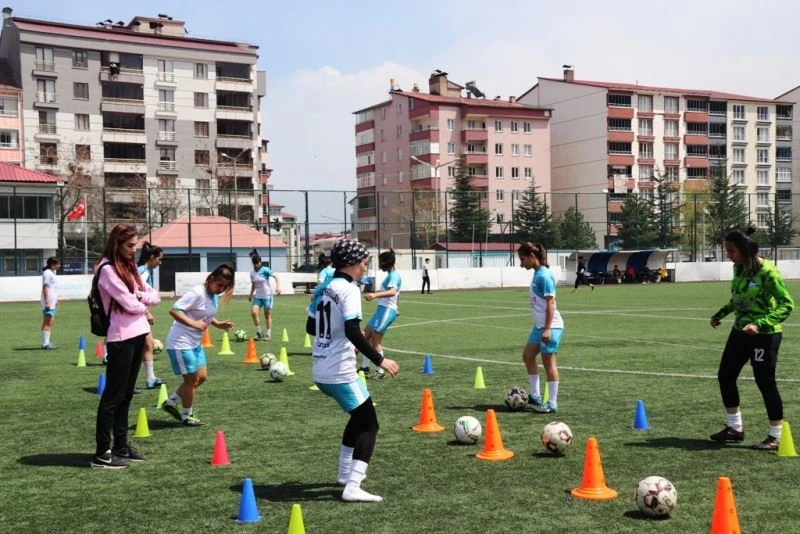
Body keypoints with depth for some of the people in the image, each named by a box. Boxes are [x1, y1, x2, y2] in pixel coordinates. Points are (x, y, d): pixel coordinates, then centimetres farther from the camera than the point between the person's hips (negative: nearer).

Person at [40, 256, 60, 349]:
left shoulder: (52, 272, 17)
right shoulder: (47, 273, -14)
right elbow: (45, 288, -19)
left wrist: (55, 299, 26)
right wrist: (47, 301, -23)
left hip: (52, 302, 10)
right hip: (48, 302, -10)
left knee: (51, 322, 14)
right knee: (47, 322, -9)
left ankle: (47, 343, 20)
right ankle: (45, 344, -7)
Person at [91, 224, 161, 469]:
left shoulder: (129, 268, 16)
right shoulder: (108, 270, -12)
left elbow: (154, 296, 11)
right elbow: (129, 304, -18)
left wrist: (140, 297, -9)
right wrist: (145, 310, 2)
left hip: (138, 335, 9)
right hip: (121, 338, -9)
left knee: (126, 394, 13)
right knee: (113, 395, -6)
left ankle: (121, 446, 20)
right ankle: (102, 454, -2)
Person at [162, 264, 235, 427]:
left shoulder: (214, 296, 7)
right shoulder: (197, 293, -21)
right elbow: (174, 310, -27)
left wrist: (219, 324, 3)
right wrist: (194, 324, -34)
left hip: (196, 343, 10)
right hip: (181, 343, -9)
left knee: (201, 376, 13)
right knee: (192, 379, 0)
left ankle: (171, 403, 26)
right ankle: (186, 417, 18)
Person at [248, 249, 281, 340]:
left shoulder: (265, 270, -10)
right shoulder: (252, 273, 5)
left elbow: (276, 277, -16)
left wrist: (278, 286, -29)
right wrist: (251, 294, 18)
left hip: (267, 296, -4)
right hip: (258, 296, 4)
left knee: (267, 315, 3)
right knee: (253, 312, -14)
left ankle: (268, 334, 15)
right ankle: (259, 332, -1)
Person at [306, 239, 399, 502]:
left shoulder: (323, 288, 10)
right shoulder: (348, 289, -14)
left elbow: (311, 327, 19)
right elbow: (352, 331, -25)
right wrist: (379, 359, -21)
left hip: (320, 371, 9)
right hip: (340, 372, -9)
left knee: (358, 416, 27)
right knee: (368, 424, 0)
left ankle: (345, 472, 34)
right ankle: (353, 488, -9)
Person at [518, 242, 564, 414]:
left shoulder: (544, 275, -17)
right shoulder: (537, 274, 11)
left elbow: (550, 303, -20)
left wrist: (547, 329, -22)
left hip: (550, 326, -10)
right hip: (539, 325, 10)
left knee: (548, 363, -3)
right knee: (528, 356, 15)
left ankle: (552, 404, 5)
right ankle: (535, 396, 22)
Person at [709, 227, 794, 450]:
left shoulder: (767, 271, -21)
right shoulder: (739, 268, 2)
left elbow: (787, 304, -22)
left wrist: (760, 324, -31)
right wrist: (721, 314, 11)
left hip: (764, 334, -8)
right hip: (740, 331, 8)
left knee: (765, 382, -3)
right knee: (725, 376, 10)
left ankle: (776, 436, 13)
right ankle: (735, 428, 24)